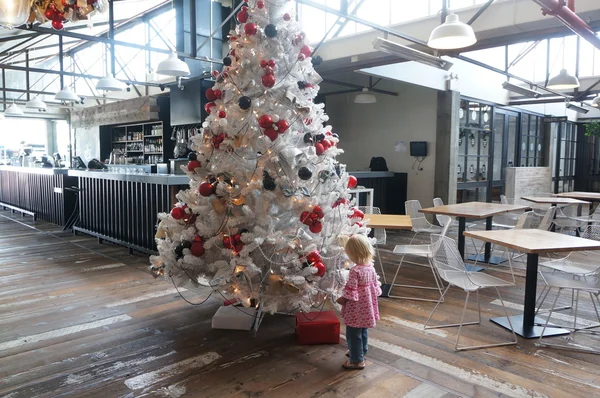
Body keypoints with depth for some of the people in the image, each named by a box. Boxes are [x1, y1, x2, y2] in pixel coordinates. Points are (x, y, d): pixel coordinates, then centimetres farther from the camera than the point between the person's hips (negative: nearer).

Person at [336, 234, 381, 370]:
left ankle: (357, 360, 16)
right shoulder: (371, 268, -1)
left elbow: (350, 291, -23)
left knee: (353, 334, 6)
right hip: (367, 307, 9)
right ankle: (361, 352, 41)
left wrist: (341, 299, -8)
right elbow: (375, 286, 8)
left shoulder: (355, 270, -26)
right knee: (363, 332, 25)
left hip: (356, 309, -9)